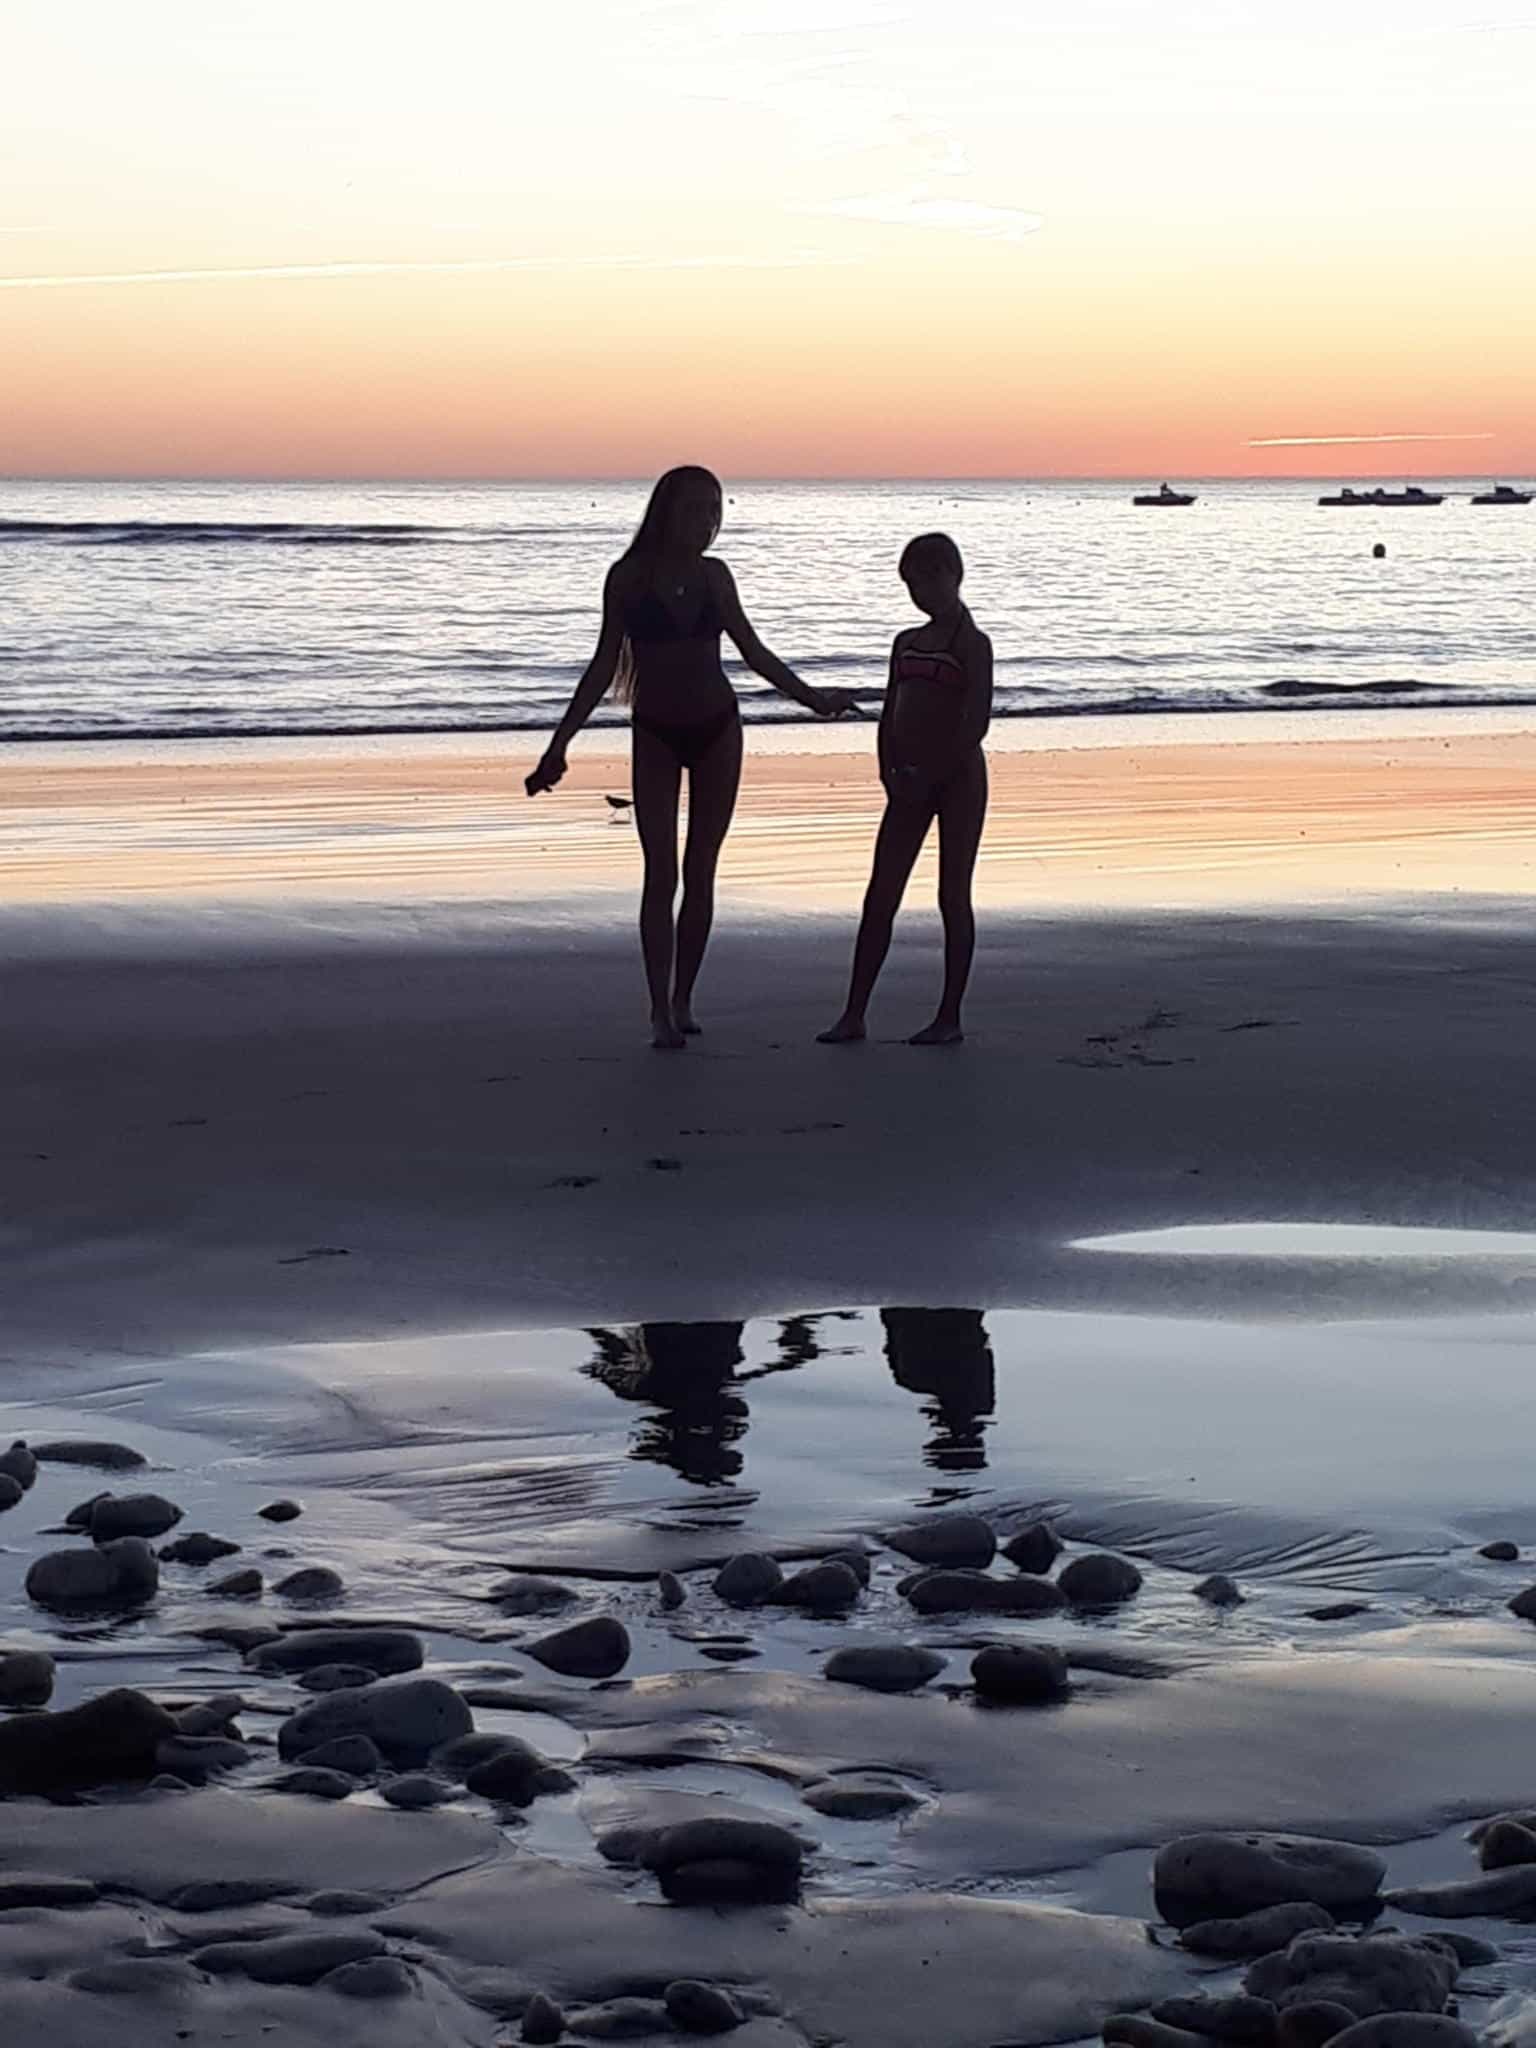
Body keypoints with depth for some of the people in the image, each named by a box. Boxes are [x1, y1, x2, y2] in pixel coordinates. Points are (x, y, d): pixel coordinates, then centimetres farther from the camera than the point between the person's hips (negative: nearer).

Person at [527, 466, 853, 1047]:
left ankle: (683, 1001, 11)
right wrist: (560, 741, -8)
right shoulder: (628, 577, -8)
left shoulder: (713, 576, 1)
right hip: (656, 736, -3)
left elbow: (753, 651, 13)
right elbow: (605, 664, -4)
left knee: (700, 871, 3)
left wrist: (810, 698, 14)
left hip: (717, 729, 3)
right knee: (661, 874, -8)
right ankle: (660, 1013, -6)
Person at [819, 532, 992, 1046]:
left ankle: (950, 1017, 5)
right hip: (912, 783, 7)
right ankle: (854, 1014, 4)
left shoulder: (971, 643, -6)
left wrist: (929, 775, -16)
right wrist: (890, 772, -1)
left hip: (957, 778, -7)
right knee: (879, 897, 2)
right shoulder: (907, 642, 14)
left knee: (953, 896, -1)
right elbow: (889, 716, 14)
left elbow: (976, 722, -15)